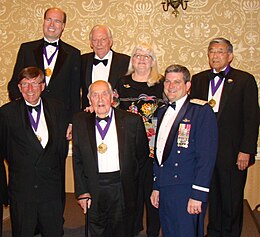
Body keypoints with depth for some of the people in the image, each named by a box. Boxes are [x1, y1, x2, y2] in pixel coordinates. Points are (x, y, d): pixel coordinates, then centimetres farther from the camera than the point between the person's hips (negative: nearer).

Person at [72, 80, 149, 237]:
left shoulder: (132, 121, -4)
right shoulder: (80, 122, 1)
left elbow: (143, 154, 7)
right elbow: (77, 160, 3)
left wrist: (129, 178, 8)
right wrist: (82, 192, -2)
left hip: (123, 190, -1)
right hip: (93, 191, 1)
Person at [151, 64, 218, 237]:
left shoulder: (201, 111, -9)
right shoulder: (163, 112, 14)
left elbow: (207, 156, -14)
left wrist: (198, 195, -18)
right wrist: (156, 187, 15)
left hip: (187, 191, -6)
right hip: (165, 190, 7)